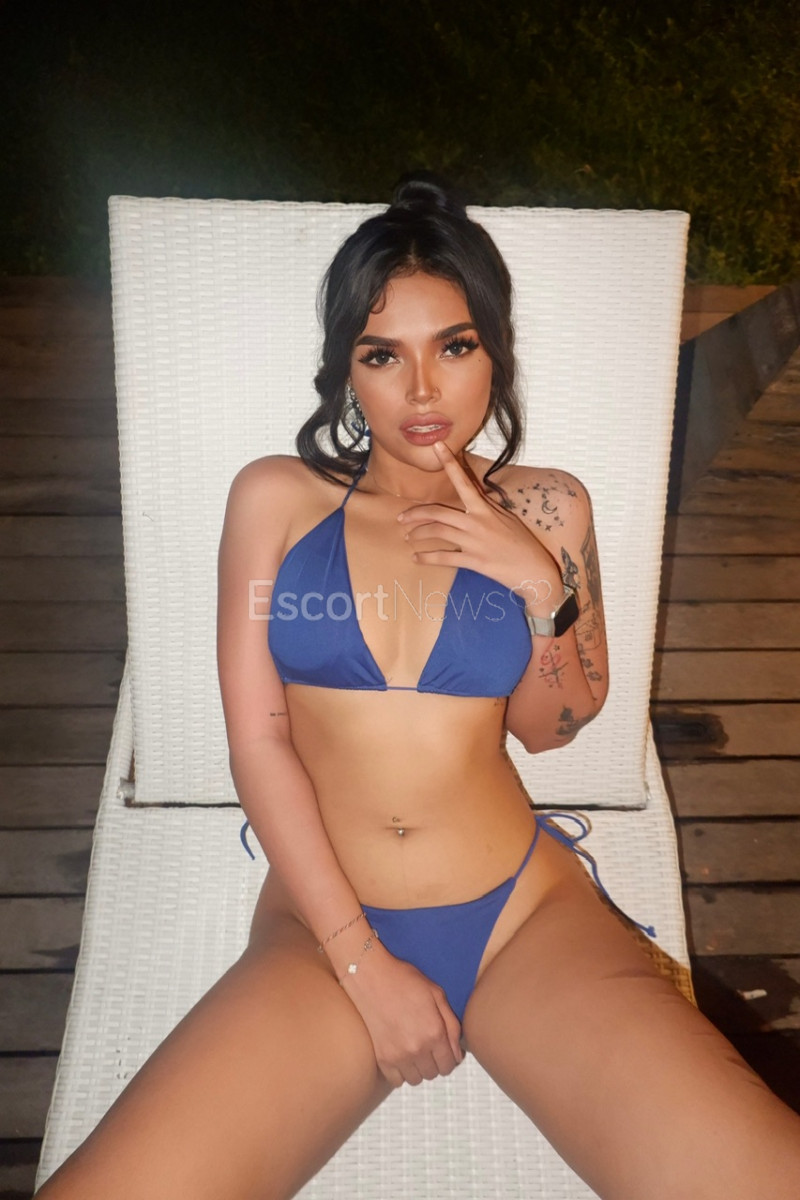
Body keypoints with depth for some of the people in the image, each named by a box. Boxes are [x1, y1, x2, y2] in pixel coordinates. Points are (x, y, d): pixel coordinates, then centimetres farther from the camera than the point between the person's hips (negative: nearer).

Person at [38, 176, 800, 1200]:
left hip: (523, 911, 1)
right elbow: (258, 742, -2)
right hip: (326, 925, 0)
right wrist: (363, 962, -8)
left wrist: (542, 583, -8)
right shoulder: (276, 498, 2)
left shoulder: (542, 507, 6)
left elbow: (548, 729, 11)